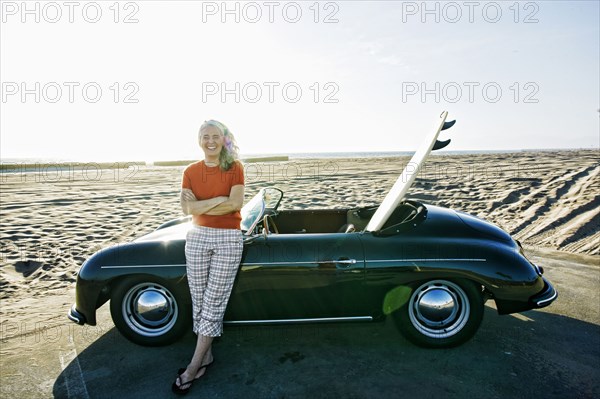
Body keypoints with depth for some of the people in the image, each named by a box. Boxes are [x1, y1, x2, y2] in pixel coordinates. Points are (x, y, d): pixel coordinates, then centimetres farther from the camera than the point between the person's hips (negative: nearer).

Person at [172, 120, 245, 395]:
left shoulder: (235, 168, -3)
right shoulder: (190, 172, 4)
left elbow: (235, 204, -15)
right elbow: (187, 208, -8)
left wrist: (200, 205, -10)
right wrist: (219, 199, -14)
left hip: (228, 239, -3)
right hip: (197, 238, 3)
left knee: (213, 302, 1)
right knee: (199, 300, 8)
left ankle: (194, 366, 11)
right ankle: (206, 354, 25)